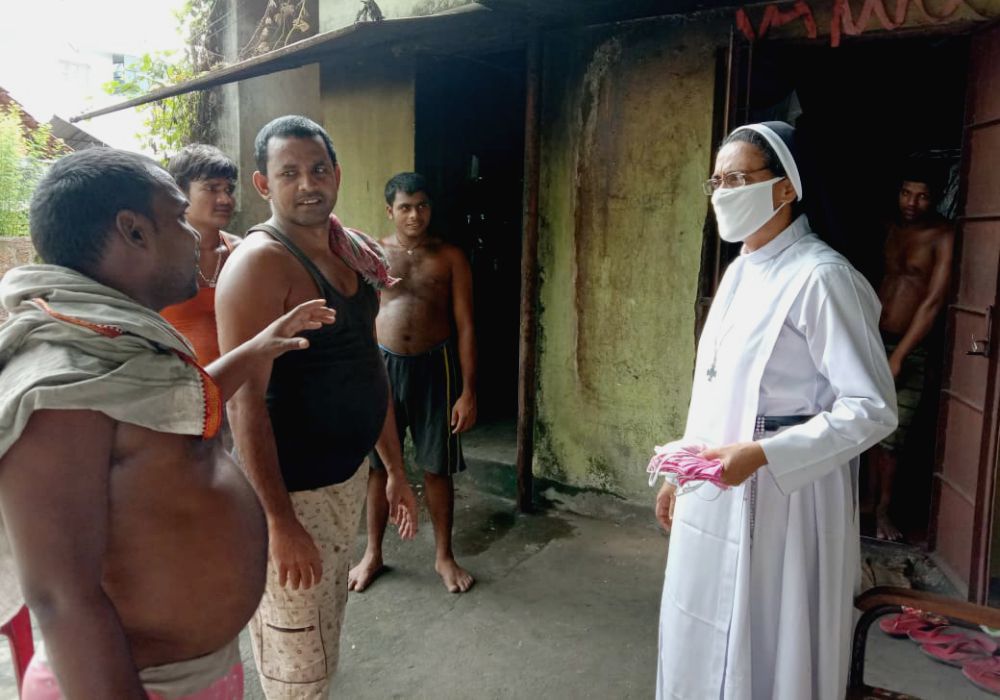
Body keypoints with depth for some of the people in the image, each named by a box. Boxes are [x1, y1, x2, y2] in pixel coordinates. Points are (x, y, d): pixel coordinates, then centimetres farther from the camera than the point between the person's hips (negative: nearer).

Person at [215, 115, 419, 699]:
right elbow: (244, 401, -22)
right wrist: (279, 522, -24)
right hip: (292, 492, -8)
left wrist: (395, 469, 15)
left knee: (327, 642, 24)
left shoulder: (350, 255, 8)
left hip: (351, 476, 8)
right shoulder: (260, 262, -17)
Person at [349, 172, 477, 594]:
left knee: (437, 468, 8)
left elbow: (465, 327, -2)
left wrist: (468, 390, -7)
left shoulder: (450, 258, 0)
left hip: (435, 367, -1)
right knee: (378, 464, 10)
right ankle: (372, 554, 28)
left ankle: (444, 557, 25)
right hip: (383, 365, 1)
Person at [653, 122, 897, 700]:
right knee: (706, 638, 20)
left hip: (780, 496, -8)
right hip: (715, 492, 8)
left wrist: (760, 454, -25)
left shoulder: (820, 276, -16)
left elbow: (873, 409, -19)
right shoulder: (741, 271, 9)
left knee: (767, 651, 9)